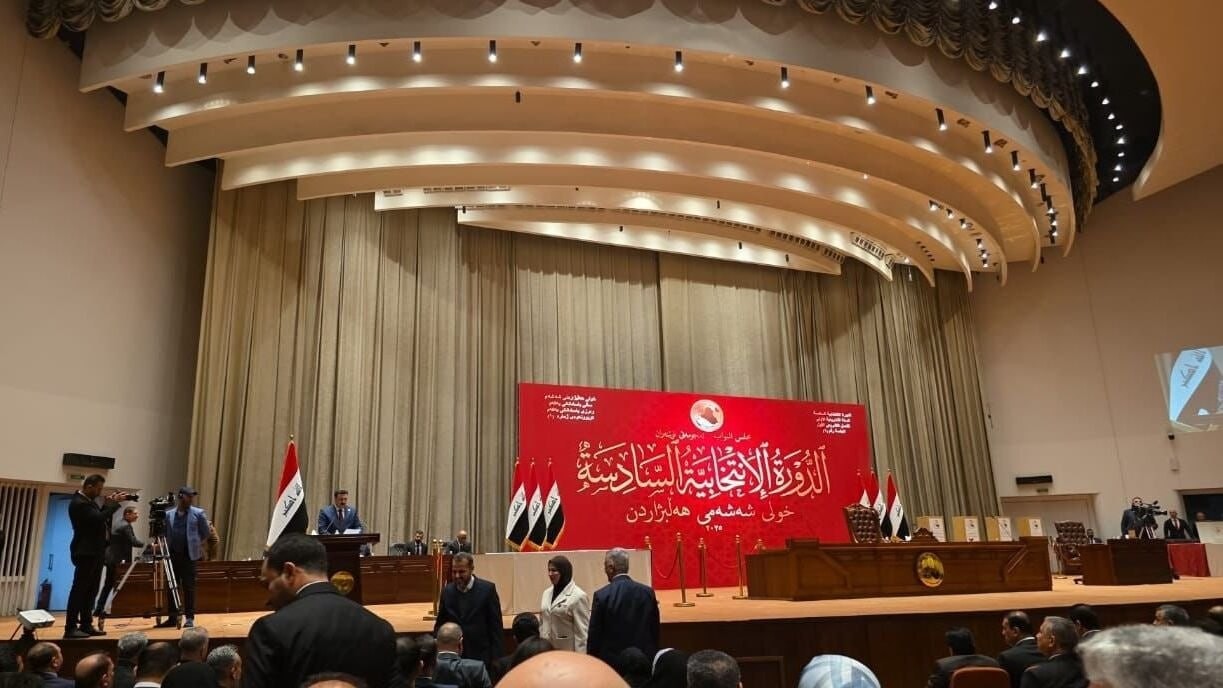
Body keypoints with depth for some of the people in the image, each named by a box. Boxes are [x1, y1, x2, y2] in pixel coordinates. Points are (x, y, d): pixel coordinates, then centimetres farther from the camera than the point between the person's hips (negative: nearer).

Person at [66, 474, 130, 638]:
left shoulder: (88, 500, 15)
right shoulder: (79, 503, -16)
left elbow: (99, 518, 17)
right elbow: (99, 519, -25)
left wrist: (107, 504, 5)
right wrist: (114, 503, -17)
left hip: (94, 552, 10)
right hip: (86, 552, -10)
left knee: (91, 591, 10)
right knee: (79, 590, -7)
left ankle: (86, 625, 14)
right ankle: (70, 628, -5)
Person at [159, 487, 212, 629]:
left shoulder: (198, 513, 2)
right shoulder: (168, 515, 9)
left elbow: (205, 534, 5)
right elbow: (165, 534, 15)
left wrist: (195, 545, 3)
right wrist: (167, 547, 2)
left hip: (189, 555, -3)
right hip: (173, 555, 3)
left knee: (189, 587, -2)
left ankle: (190, 618, 4)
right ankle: (172, 618, 15)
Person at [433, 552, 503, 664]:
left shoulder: (487, 589, -6)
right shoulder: (447, 591, 3)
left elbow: (496, 626, -4)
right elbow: (440, 625, 11)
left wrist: (495, 657, -7)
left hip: (481, 656, -2)